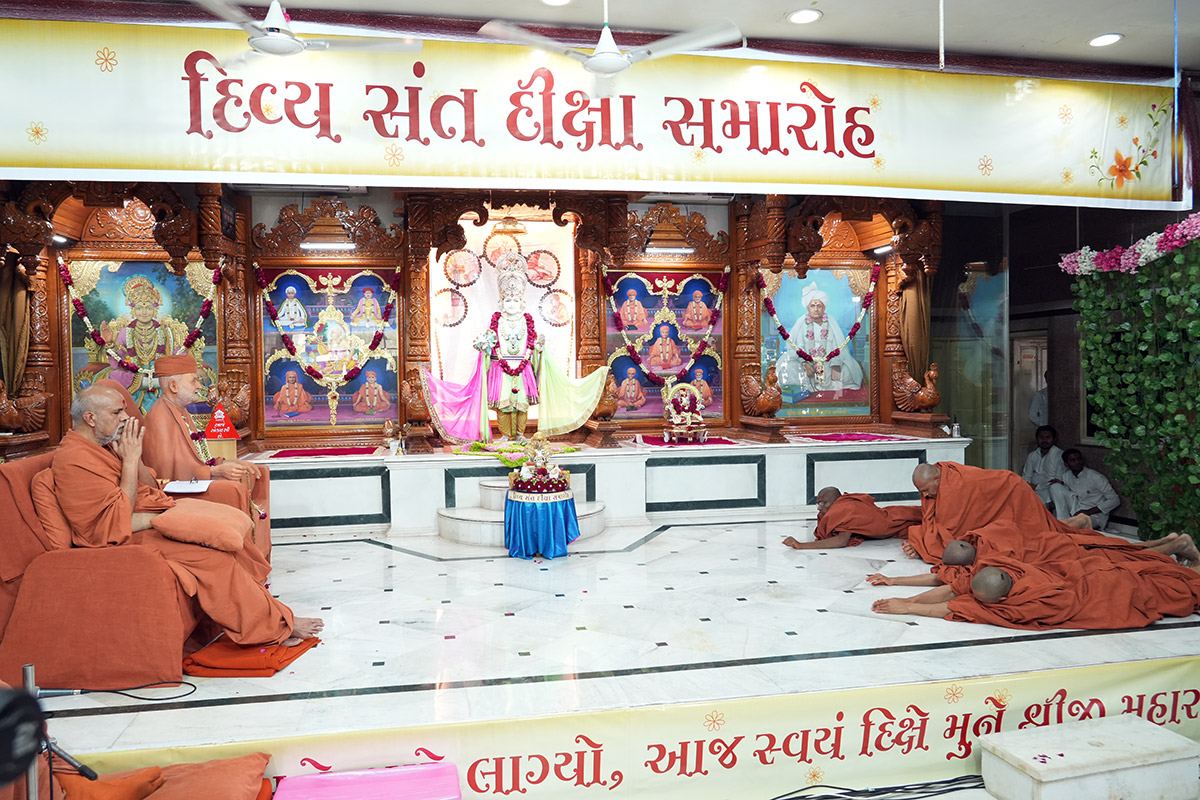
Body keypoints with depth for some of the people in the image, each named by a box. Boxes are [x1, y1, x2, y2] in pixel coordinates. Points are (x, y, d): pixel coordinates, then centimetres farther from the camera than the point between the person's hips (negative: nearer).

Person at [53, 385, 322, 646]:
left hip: (152, 523, 10)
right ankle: (277, 625, -12)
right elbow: (119, 521, -23)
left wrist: (134, 456, -3)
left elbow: (150, 489, 15)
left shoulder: (103, 445, 14)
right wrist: (130, 459, -19)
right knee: (213, 556, -23)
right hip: (128, 542, -10)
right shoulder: (74, 461, -17)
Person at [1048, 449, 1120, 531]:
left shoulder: (1096, 477, -14)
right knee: (1055, 486, -14)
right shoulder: (1065, 475, 2)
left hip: (1095, 515, -6)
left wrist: (1089, 512, -18)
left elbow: (1115, 500, -11)